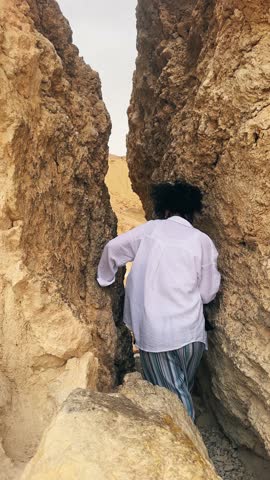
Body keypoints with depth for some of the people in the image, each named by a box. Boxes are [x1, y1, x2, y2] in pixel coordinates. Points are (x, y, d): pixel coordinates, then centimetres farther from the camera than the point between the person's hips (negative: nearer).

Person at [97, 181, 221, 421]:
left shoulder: (151, 229, 0)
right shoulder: (202, 241, -1)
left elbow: (113, 248, 1)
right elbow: (208, 294, 2)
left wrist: (105, 279, 17)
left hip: (152, 331, -1)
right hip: (189, 330, 1)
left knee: (170, 392, 10)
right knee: (184, 388, 23)